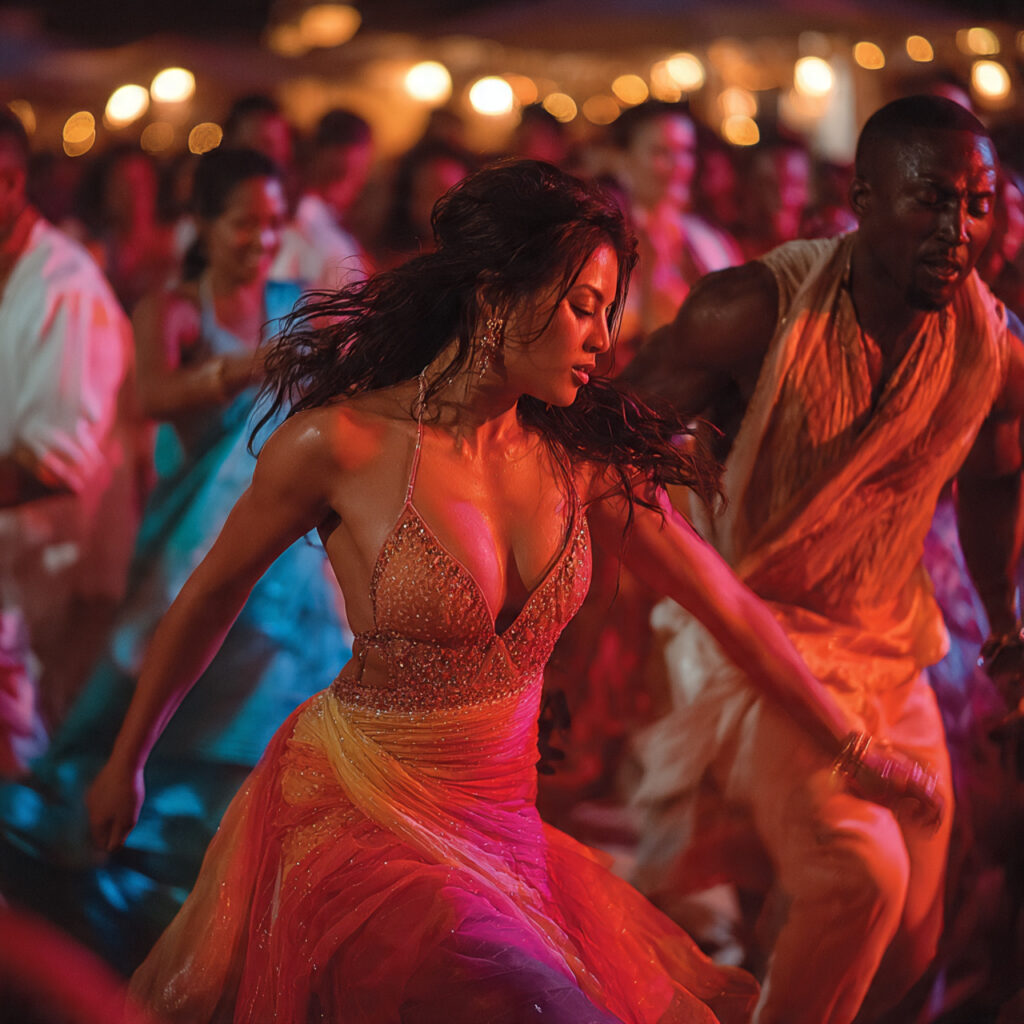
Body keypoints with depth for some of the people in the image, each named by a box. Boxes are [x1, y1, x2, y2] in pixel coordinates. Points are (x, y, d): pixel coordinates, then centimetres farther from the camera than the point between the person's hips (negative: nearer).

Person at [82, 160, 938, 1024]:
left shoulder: (579, 458, -1)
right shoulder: (342, 445, -14)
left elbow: (727, 604, 10)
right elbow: (210, 599, 1)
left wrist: (848, 745, 17)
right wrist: (126, 763, 11)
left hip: (503, 817, 6)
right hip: (367, 814, -6)